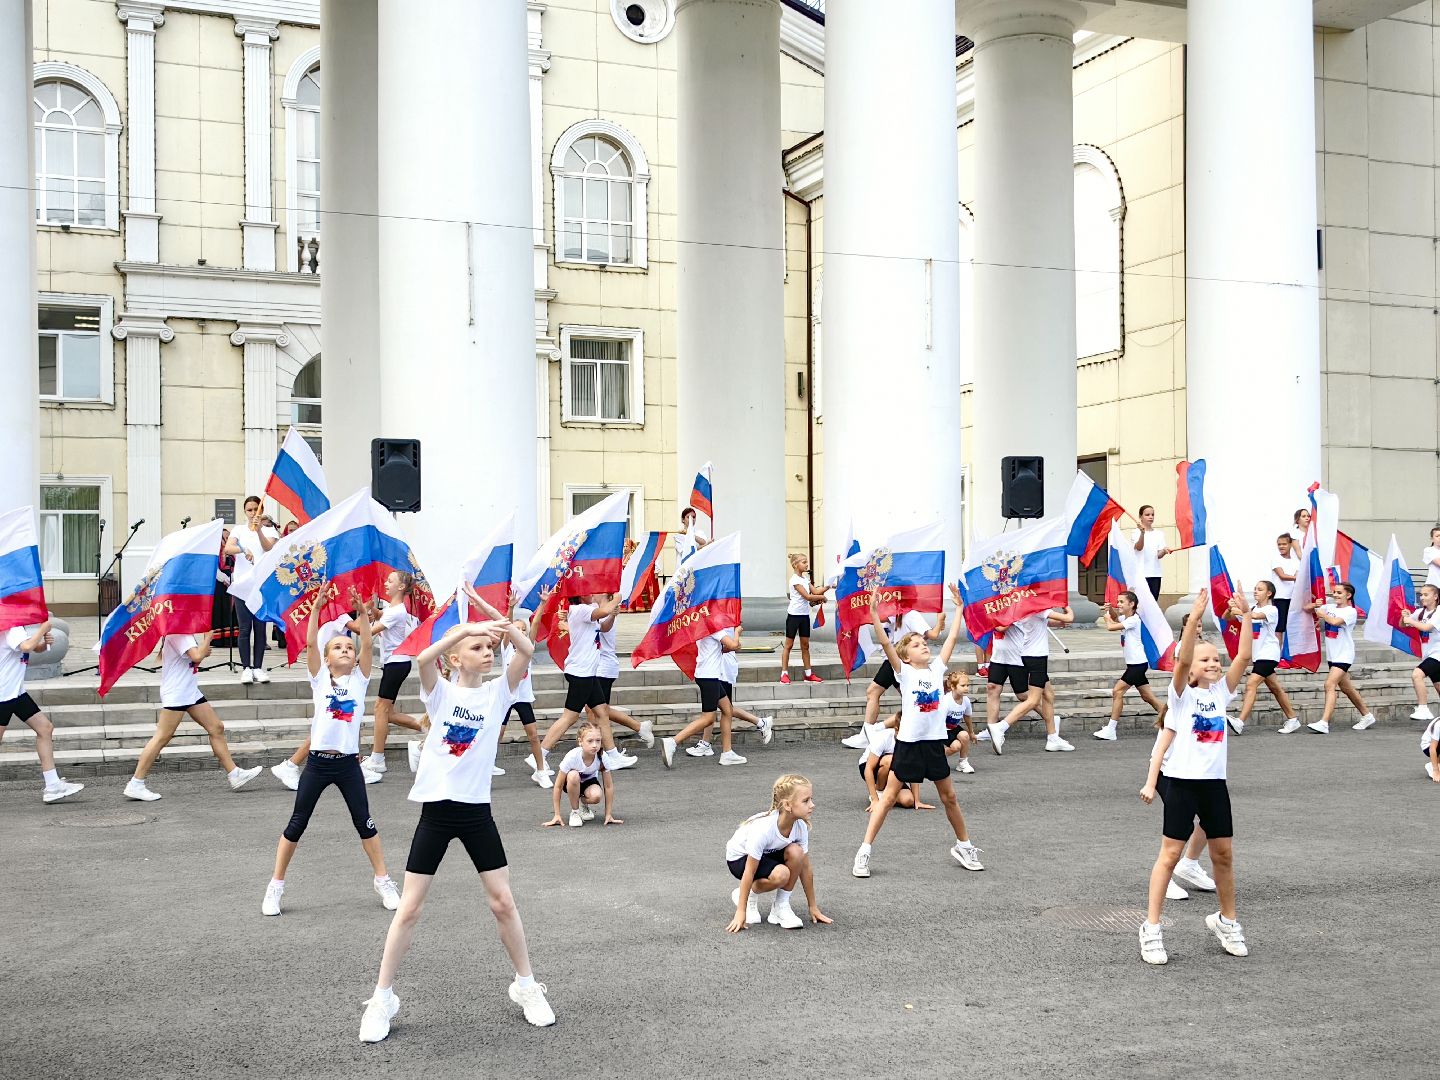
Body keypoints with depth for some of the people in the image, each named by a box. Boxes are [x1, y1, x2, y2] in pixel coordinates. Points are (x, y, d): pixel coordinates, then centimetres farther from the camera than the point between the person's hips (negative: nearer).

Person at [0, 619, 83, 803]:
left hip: (16, 692, 10)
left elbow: (36, 649, 24)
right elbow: (27, 646, -39)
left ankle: (53, 786, 6)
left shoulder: (20, 629, 11)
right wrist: (43, 629, -22)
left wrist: (46, 643, 1)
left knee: (45, 728, 6)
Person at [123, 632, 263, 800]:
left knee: (217, 728, 7)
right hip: (175, 693, -10)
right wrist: (208, 637, -14)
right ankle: (135, 784, -1)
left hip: (190, 691, 10)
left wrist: (204, 651, 4)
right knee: (162, 738, -7)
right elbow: (197, 656, -28)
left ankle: (234, 775, 11)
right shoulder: (177, 632, -17)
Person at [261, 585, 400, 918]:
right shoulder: (320, 679, 4)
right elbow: (310, 643, -9)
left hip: (348, 763, 1)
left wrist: (362, 613, -17)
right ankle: (276, 885, 17)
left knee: (364, 822, 7)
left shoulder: (359, 680, 5)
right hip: (318, 762, -1)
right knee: (297, 824, 6)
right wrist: (316, 607, -17)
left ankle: (383, 881, 18)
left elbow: (367, 646, -7)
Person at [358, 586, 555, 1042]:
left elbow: (526, 650, -14)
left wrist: (489, 612, -20)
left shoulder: (498, 691, 2)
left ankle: (526, 986, 23)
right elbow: (422, 658, -24)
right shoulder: (440, 692, -2)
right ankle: (382, 999, 14)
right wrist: (466, 627, -32)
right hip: (436, 809, -1)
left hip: (476, 810, 1)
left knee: (503, 902, 6)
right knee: (409, 908, 2)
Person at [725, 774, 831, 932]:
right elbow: (749, 872, -29)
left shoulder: (801, 826, -19)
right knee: (780, 874, -32)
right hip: (739, 858, -6)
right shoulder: (763, 829, -36)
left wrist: (813, 907, -3)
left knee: (795, 852, -25)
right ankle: (746, 895, -3)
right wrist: (741, 912, -25)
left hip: (768, 854, 6)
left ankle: (781, 907, -10)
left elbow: (805, 868, -8)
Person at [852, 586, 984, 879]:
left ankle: (964, 845, 31)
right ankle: (864, 852, 2)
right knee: (888, 797, -1)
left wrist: (959, 607, 10)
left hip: (934, 742, 4)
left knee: (949, 797, 14)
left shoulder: (937, 668, 6)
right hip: (908, 742, -4)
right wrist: (874, 614, -28)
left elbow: (952, 637, 9)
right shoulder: (904, 672, -5)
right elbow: (886, 643, -18)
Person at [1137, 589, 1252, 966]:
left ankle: (1226, 920, 31)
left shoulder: (1222, 692, 6)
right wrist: (1194, 619, -31)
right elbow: (1182, 659, -24)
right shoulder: (1182, 694, -6)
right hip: (1181, 781, -5)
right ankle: (1151, 929, 2)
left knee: (1224, 853, 12)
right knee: (1170, 853, -3)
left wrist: (1245, 618, -13)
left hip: (1214, 781, 5)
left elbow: (1244, 657, -5)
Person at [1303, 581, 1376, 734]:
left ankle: (1324, 723, -26)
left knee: (1330, 684, -20)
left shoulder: (1350, 611, -11)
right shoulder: (1329, 607, 7)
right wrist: (1315, 605, -12)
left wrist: (1322, 614, -12)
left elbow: (1335, 621, -29)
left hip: (1344, 655, -8)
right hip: (1332, 654, 8)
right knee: (1346, 688, 18)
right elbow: (1306, 608, 8)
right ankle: (1367, 716, 34)